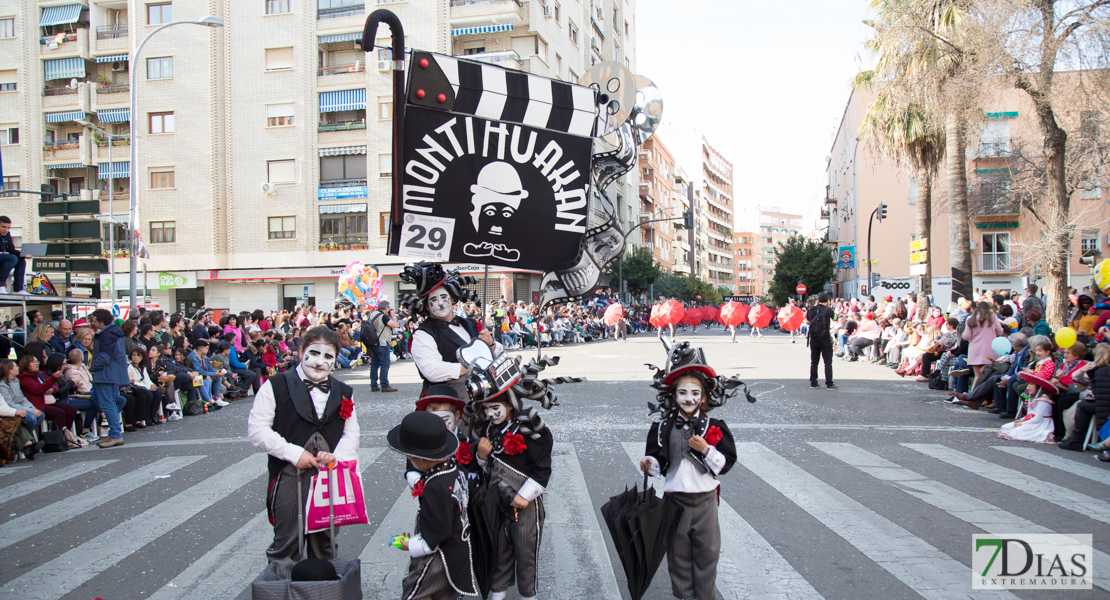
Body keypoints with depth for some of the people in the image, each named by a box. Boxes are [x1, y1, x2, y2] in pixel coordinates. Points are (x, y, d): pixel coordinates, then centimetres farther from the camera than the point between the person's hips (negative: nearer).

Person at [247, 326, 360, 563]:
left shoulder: (343, 393, 12)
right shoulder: (276, 386, -1)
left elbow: (351, 435, 11)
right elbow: (257, 430, -6)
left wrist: (337, 456, -10)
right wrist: (294, 453, -13)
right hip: (289, 478, -3)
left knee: (324, 547, 11)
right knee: (288, 546, -2)